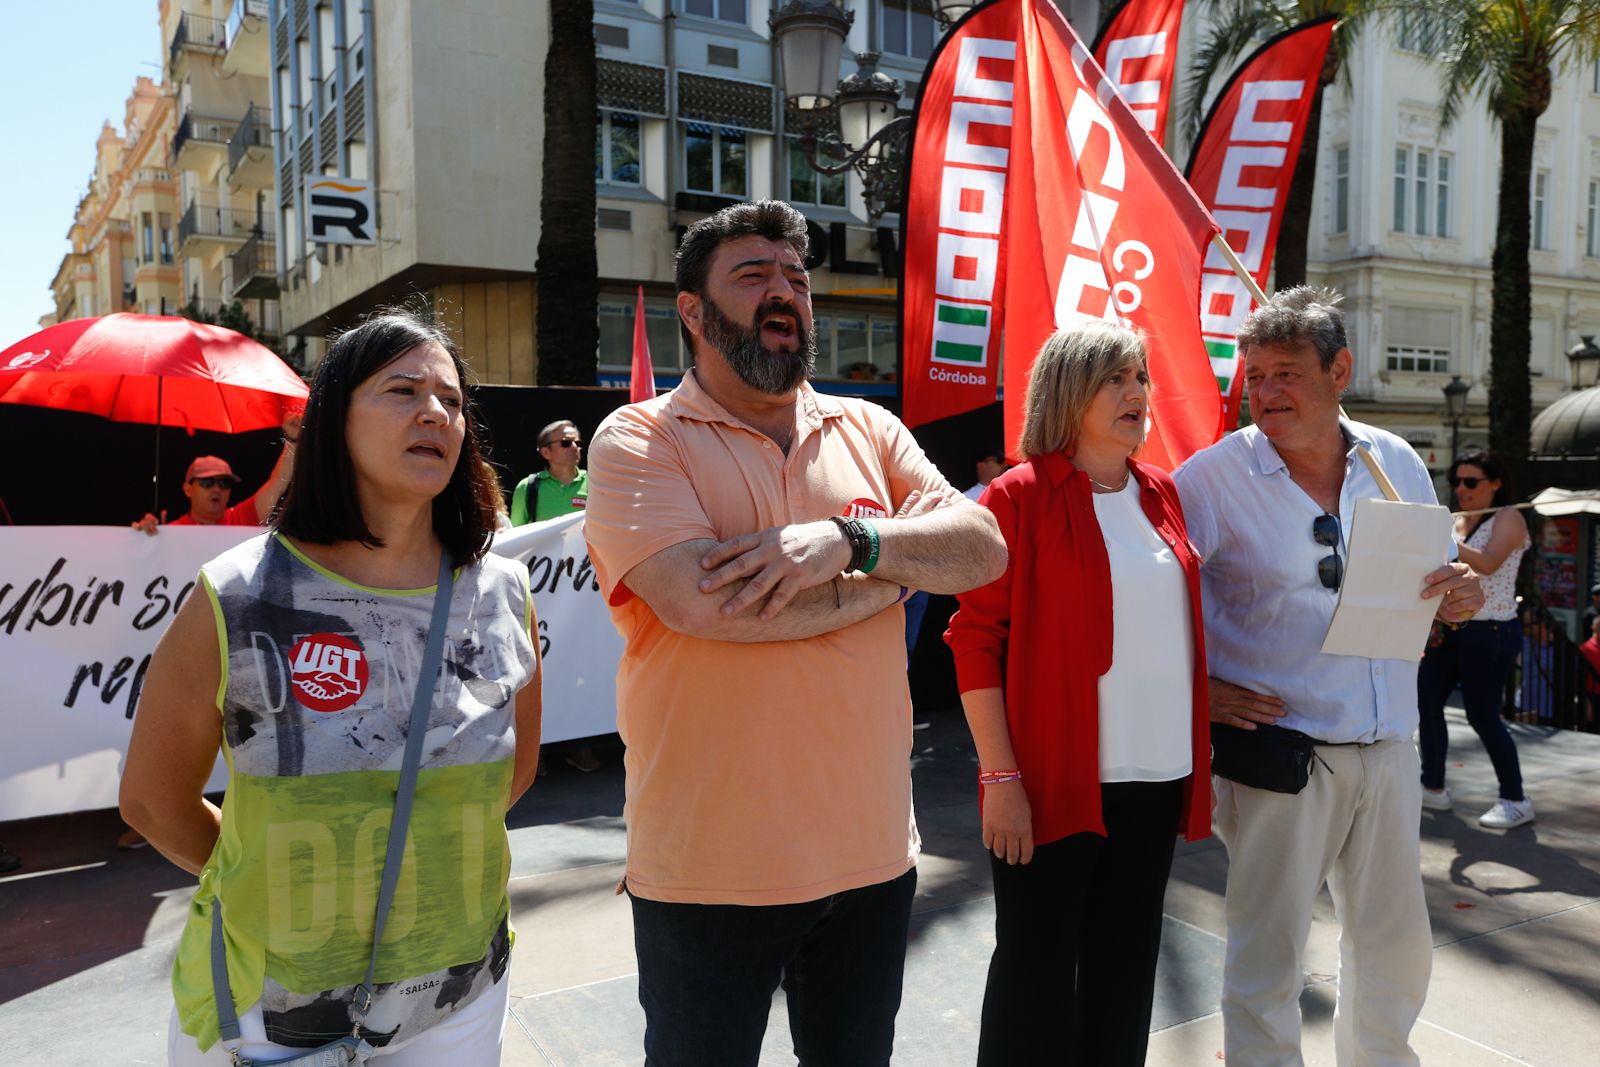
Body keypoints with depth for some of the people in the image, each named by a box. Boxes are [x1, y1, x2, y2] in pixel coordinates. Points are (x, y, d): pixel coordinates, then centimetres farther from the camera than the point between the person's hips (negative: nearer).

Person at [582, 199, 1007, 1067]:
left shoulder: (868, 429, 7)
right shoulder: (639, 439, -8)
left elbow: (983, 547, -2)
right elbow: (702, 602, -23)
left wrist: (851, 540, -21)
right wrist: (894, 575, -10)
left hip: (872, 854, 5)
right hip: (708, 871, -4)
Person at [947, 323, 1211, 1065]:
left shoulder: (1161, 492, 10)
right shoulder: (1020, 495, -9)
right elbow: (975, 641, -11)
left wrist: (1202, 751, 14)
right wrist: (1000, 775, -14)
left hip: (1157, 773, 6)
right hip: (1054, 780, -6)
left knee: (1127, 961, 16)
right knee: (1037, 965, 7)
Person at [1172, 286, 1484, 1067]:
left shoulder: (1397, 463, 5)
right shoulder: (1214, 476, -10)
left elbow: (1434, 588, 16)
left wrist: (1461, 597, -6)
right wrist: (1195, 690, -15)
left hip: (1387, 750, 5)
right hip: (1278, 750, -5)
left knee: (1397, 948, 21)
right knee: (1267, 959, 5)